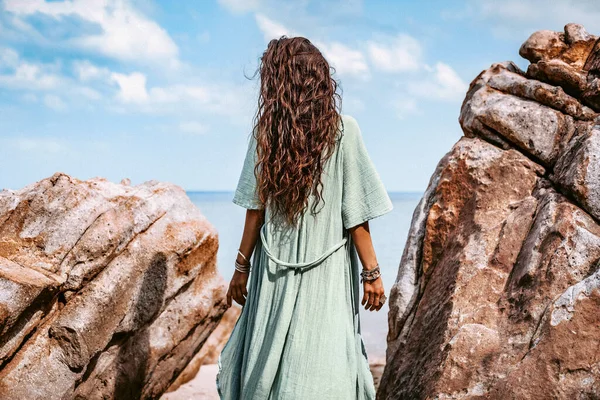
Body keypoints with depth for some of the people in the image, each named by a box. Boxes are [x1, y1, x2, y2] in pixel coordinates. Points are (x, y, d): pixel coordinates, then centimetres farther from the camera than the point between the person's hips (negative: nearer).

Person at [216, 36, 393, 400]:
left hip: (274, 270, 2)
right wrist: (372, 272, 1)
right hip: (327, 270, -2)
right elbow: (356, 215, -7)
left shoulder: (266, 131, -2)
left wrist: (242, 266, 9)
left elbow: (256, 209, -1)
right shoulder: (343, 129, -7)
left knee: (265, 363, 13)